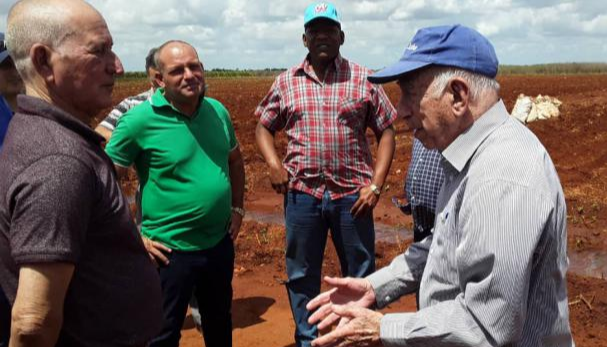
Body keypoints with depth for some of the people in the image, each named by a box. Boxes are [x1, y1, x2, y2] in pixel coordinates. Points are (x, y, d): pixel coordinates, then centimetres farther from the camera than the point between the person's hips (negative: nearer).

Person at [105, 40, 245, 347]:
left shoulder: (218, 111, 2)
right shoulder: (140, 120, -15)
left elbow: (235, 161, 18)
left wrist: (237, 208, 12)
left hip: (220, 243, 5)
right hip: (170, 251, -5)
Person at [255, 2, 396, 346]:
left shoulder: (364, 79, 1)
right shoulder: (286, 82, 5)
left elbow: (386, 131, 2)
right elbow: (264, 127, 15)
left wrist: (376, 184, -7)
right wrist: (274, 165, -3)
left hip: (353, 194, -1)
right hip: (302, 194, 2)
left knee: (362, 275, 10)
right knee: (302, 276, 13)